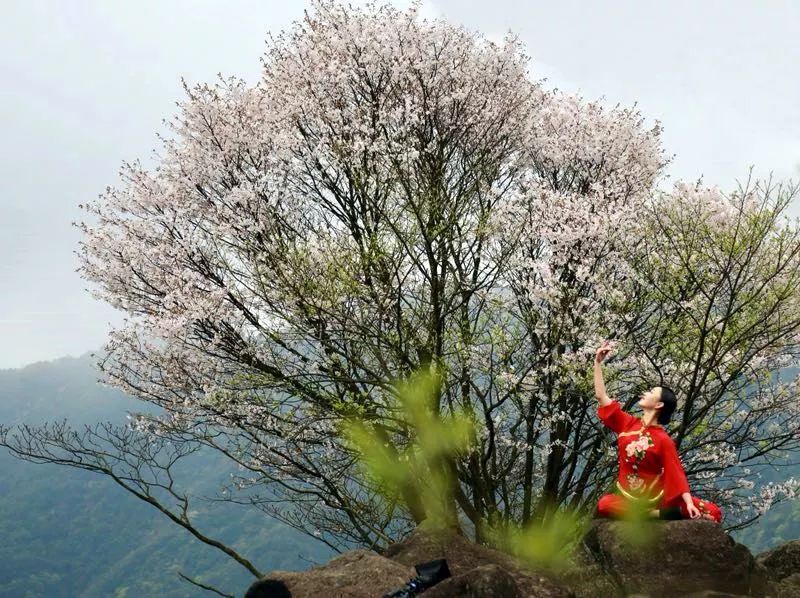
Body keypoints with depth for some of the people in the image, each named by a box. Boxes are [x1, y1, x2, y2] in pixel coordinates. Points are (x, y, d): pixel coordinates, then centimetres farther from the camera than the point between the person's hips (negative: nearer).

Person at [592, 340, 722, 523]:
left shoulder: (664, 440, -8)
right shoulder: (627, 423, 2)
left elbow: (676, 473, -12)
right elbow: (601, 396, 3)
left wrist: (689, 503, -24)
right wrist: (598, 363, 2)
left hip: (658, 498, -3)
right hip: (628, 497, 3)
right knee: (604, 505, -33)